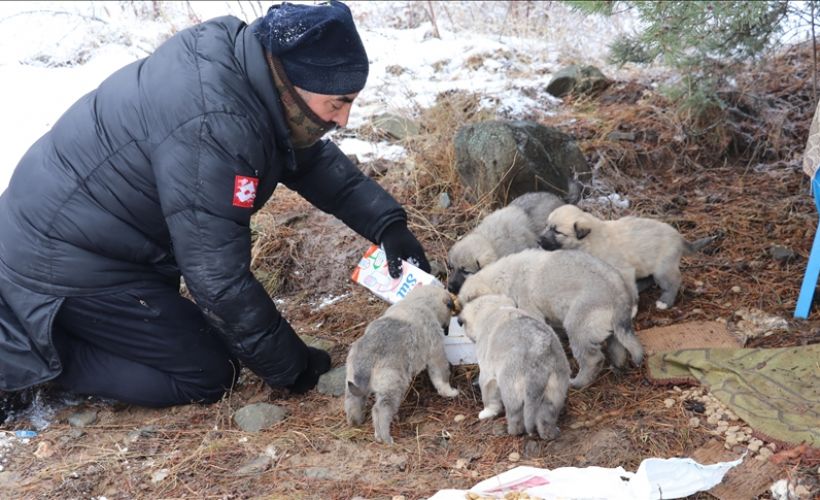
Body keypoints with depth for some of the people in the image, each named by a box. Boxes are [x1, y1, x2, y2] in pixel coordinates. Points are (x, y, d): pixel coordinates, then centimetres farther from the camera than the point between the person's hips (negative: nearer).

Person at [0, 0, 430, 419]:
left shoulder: (244, 58, -6)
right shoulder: (213, 127, -33)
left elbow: (313, 158, 8)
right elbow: (219, 278, -28)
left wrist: (387, 223, -3)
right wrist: (290, 366, -16)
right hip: (67, 262, -9)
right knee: (206, 375, -4)